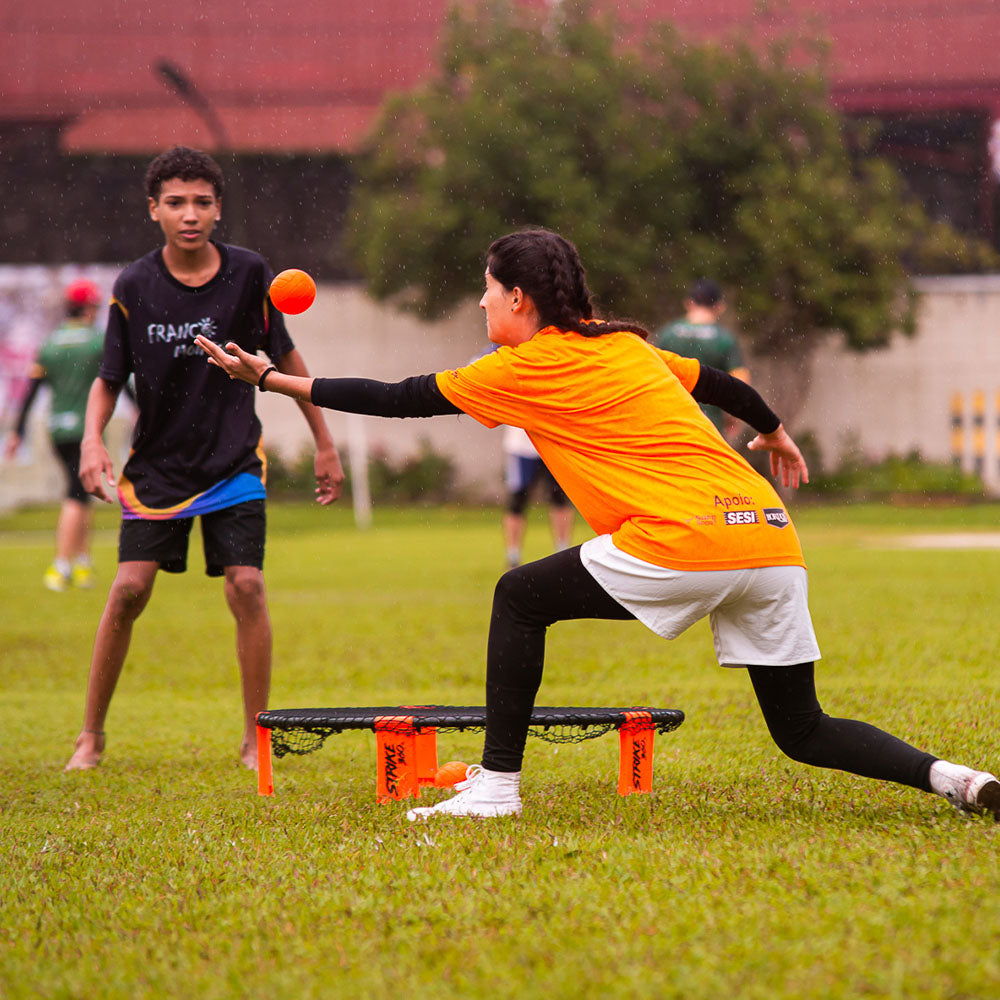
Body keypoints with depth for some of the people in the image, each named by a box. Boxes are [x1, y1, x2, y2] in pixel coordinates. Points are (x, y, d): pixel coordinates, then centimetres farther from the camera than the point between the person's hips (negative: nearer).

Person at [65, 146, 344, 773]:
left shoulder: (249, 274, -7)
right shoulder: (134, 287, -8)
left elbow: (286, 359, 5)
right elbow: (109, 379, 0)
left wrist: (325, 445, 8)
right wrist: (92, 441, -19)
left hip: (234, 460, 0)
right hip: (156, 465, 0)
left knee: (246, 586, -12)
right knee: (129, 590, -9)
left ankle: (256, 739, 0)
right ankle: (92, 734, 7)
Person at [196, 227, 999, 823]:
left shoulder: (528, 368, 2)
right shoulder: (625, 345, 21)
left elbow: (397, 399, 6)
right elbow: (722, 384, 32)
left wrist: (271, 379, 13)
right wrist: (777, 436, 53)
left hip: (687, 542, -7)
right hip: (772, 540, 7)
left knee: (522, 598, 10)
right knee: (803, 731, 14)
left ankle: (496, 786, 8)